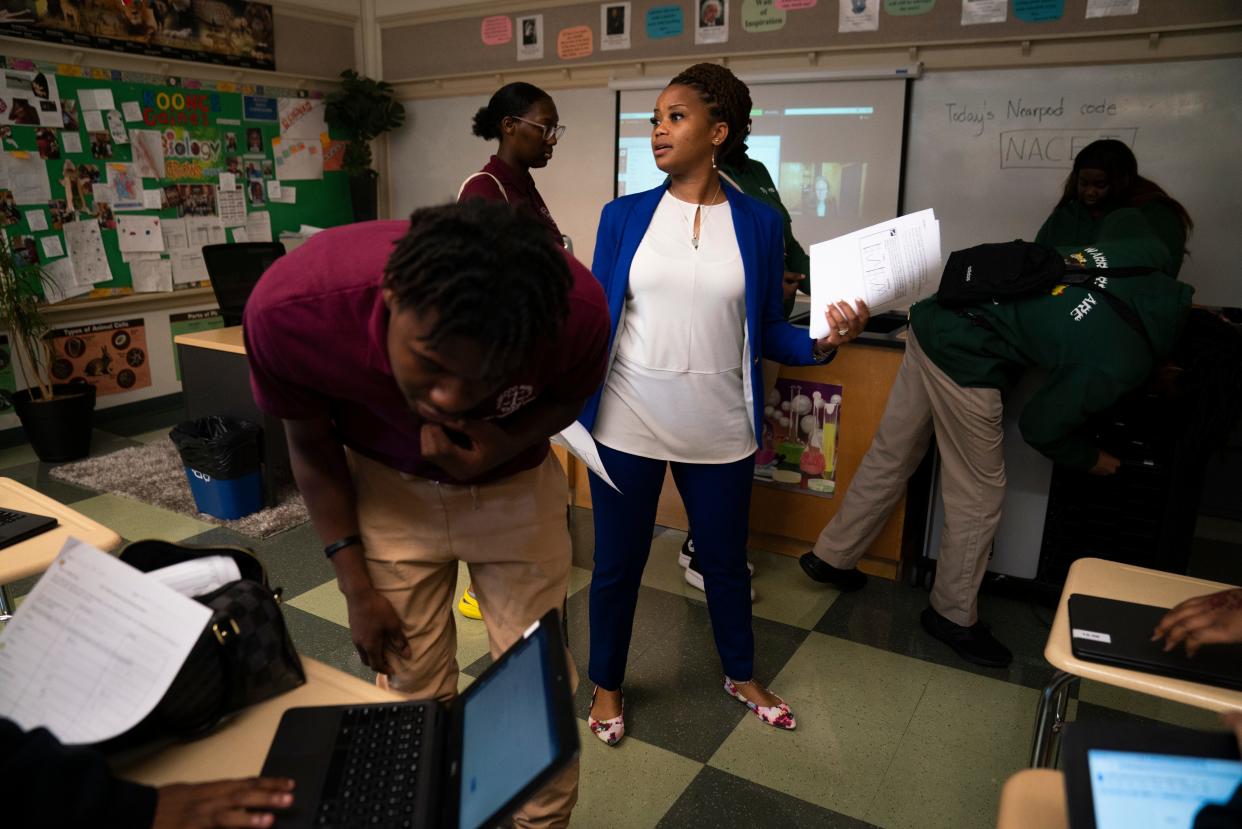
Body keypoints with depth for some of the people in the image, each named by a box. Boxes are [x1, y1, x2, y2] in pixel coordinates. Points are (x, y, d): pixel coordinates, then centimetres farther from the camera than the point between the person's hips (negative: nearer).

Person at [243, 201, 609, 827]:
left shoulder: (575, 309, -33)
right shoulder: (291, 308, -32)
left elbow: (569, 396, -7)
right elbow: (309, 442, -10)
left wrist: (508, 445, -29)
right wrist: (355, 585, -5)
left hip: (516, 487, 0)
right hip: (390, 489, 1)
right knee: (412, 689, 7)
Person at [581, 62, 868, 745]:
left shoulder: (759, 225, 0)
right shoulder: (624, 215, 1)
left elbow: (766, 332, 3)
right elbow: (595, 318, 2)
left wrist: (824, 343, -15)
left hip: (718, 429, 1)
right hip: (628, 425, 0)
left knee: (725, 559, 18)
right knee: (617, 561, 12)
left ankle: (741, 674, 45)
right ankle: (606, 684, 38)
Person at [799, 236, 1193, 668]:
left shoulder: (1148, 256, -3)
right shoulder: (1118, 366, -17)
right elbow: (1041, 427, -2)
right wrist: (1091, 460, 15)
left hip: (934, 317, 8)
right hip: (964, 360, -8)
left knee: (888, 456, 20)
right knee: (978, 498, 9)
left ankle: (832, 556, 35)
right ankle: (954, 616, 28)